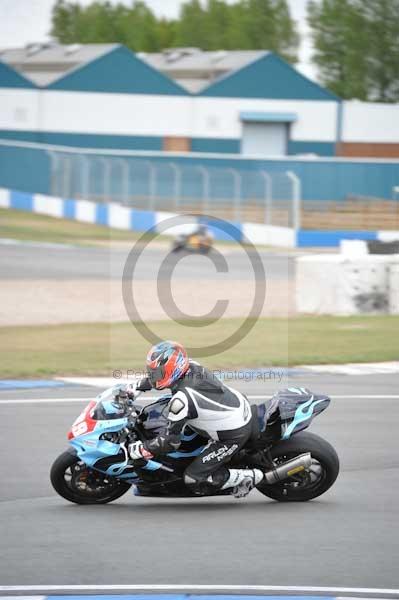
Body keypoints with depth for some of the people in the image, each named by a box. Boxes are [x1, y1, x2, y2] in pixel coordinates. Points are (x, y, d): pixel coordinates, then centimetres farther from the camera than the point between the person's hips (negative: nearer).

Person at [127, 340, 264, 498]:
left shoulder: (181, 400, -30)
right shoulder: (191, 367, -6)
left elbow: (170, 442, -24)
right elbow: (164, 374, 19)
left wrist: (139, 450, -13)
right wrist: (138, 386, 19)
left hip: (234, 435, -9)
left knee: (193, 479, -7)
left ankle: (249, 476, 2)